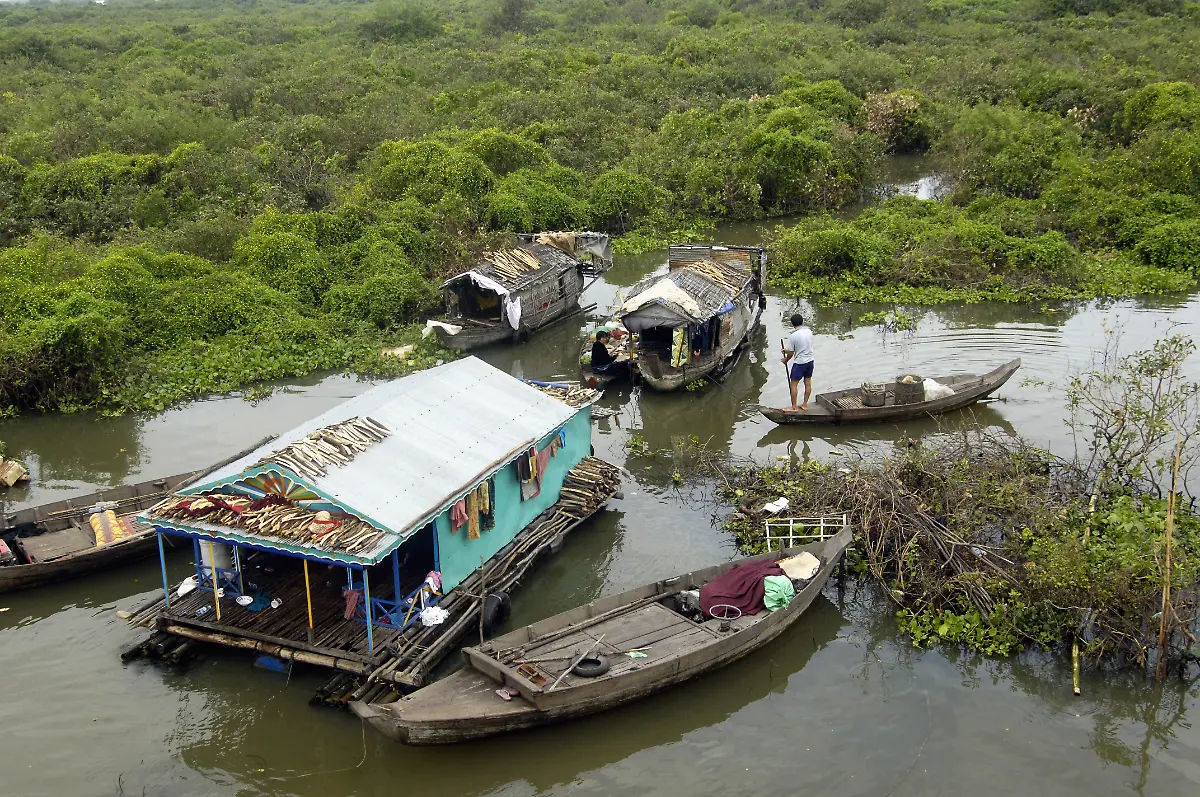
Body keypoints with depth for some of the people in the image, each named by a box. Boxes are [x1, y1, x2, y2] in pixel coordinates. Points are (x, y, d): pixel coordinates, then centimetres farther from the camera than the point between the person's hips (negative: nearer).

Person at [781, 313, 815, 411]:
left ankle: (794, 407, 9)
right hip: (810, 360, 6)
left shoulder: (793, 336, -19)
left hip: (800, 362, -6)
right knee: (808, 383, 15)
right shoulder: (809, 331, 0)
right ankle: (805, 404, 24)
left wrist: (785, 360, 9)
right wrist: (787, 350, 15)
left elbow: (791, 353, -12)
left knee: (793, 384, 5)